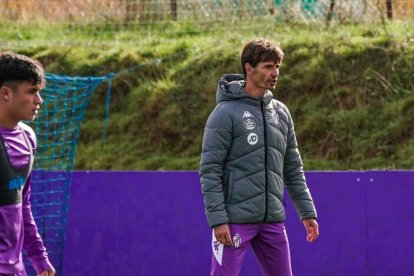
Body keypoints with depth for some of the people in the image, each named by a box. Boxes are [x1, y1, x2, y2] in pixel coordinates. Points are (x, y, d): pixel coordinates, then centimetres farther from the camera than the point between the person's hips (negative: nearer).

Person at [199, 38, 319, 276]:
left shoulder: (281, 113, 12)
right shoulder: (227, 112, -7)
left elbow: (293, 170, 18)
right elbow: (210, 171, -11)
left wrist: (307, 212, 13)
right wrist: (218, 219, -17)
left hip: (273, 220, 6)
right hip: (236, 220, -6)